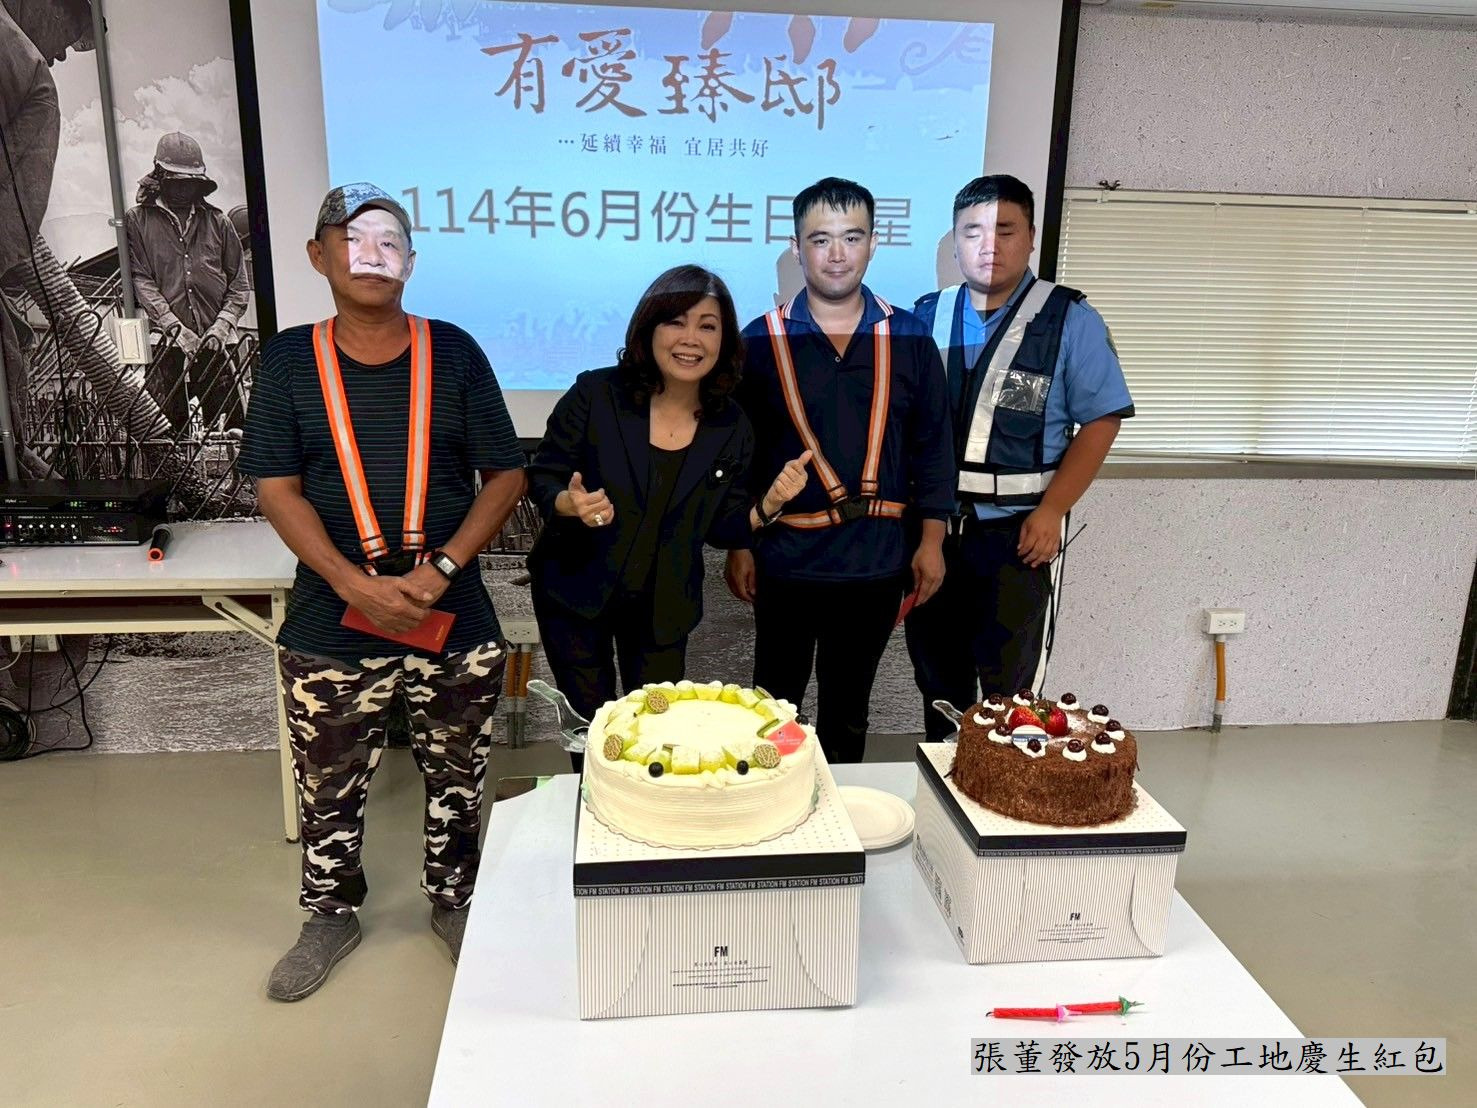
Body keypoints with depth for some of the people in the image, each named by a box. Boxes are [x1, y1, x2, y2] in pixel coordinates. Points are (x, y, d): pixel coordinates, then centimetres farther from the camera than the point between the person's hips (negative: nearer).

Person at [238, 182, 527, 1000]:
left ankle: (452, 901, 38)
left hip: (455, 623, 0)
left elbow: (506, 476, -2)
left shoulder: (453, 352, 0)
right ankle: (333, 915, 38)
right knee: (330, 788, 14)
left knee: (456, 780, 14)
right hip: (330, 625, 0)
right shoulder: (290, 358, 1)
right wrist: (357, 585, -16)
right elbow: (277, 489, -3)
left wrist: (442, 568, -15)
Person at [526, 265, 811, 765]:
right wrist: (572, 504, -30)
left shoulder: (731, 426, -7)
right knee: (592, 726, 11)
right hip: (576, 592, -1)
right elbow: (541, 479, -8)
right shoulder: (595, 394, -15)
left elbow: (722, 528, -2)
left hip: (663, 606, 2)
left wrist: (770, 503, -21)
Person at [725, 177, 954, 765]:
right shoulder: (762, 341, -2)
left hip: (878, 560, 2)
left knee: (848, 702, 16)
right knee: (776, 698, 13)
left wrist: (931, 541, 3)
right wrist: (739, 546, 0)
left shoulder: (909, 339, 2)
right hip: (787, 556, -1)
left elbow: (933, 446, 6)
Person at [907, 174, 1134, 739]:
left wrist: (1050, 512, -12)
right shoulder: (926, 316, 7)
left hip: (1018, 529, -3)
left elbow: (1101, 421, -4)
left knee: (1009, 691, 0)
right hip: (930, 524, 4)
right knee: (937, 681, 14)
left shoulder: (1069, 319, -2)